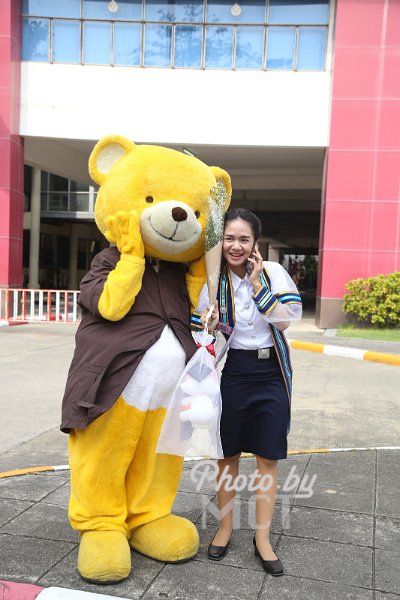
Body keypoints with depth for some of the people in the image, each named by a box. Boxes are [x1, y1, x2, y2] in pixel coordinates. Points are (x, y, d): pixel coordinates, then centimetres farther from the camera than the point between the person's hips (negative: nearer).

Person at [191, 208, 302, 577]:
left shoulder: (273, 272, -5)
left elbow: (283, 320, -12)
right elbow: (200, 332, 3)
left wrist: (257, 284, -20)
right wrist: (209, 328, -19)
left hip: (271, 372, 0)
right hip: (232, 371, 0)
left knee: (268, 457, 6)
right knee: (228, 453, 10)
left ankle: (263, 538, 22)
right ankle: (225, 528, 30)